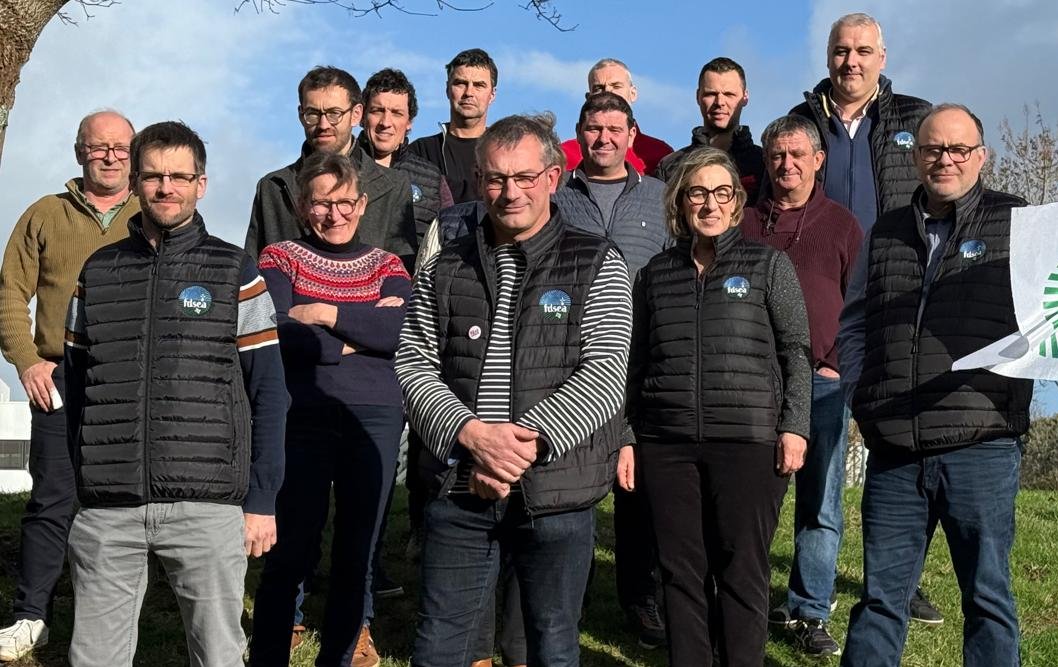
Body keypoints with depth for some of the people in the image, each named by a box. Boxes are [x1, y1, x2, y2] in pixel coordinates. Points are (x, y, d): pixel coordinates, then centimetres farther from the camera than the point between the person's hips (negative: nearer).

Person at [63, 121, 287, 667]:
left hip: (208, 504, -2)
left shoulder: (235, 273, 3)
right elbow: (77, 386, 13)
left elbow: (267, 392, 1)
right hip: (107, 509, 2)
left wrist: (262, 499, -4)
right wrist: (85, 482, 7)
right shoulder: (98, 272, 11)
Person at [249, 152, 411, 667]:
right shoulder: (280, 258, 6)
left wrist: (328, 315, -12)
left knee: (357, 552, 9)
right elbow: (285, 333, -13)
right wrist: (365, 330, -9)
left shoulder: (387, 266, 11)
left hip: (375, 419, 3)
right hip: (303, 416, -2)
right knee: (292, 549, -2)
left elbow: (404, 332, -9)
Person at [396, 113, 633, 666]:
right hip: (459, 489, 2)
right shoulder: (444, 270, 9)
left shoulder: (597, 266, 1)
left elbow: (605, 374, -9)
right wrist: (471, 433, -16)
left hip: (556, 492, -2)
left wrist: (528, 439, -19)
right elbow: (413, 367, 1)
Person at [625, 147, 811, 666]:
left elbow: (796, 352, 2)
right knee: (681, 569, 7)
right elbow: (636, 364, 14)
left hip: (749, 442, -2)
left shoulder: (768, 264, 5)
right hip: (666, 444, 3)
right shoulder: (656, 273, 12)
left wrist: (794, 426, -6)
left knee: (742, 571, 2)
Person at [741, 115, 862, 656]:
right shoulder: (743, 222, 10)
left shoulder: (840, 224, 9)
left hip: (822, 380, 0)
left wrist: (838, 366, -3)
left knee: (820, 505, 1)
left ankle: (810, 613, 11)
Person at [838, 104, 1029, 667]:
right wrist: (859, 399, 8)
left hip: (980, 447, -3)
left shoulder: (1017, 223, 4)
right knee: (880, 593, 10)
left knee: (987, 594, 7)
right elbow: (853, 325, 19)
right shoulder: (884, 234, 14)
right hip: (893, 450, 3)